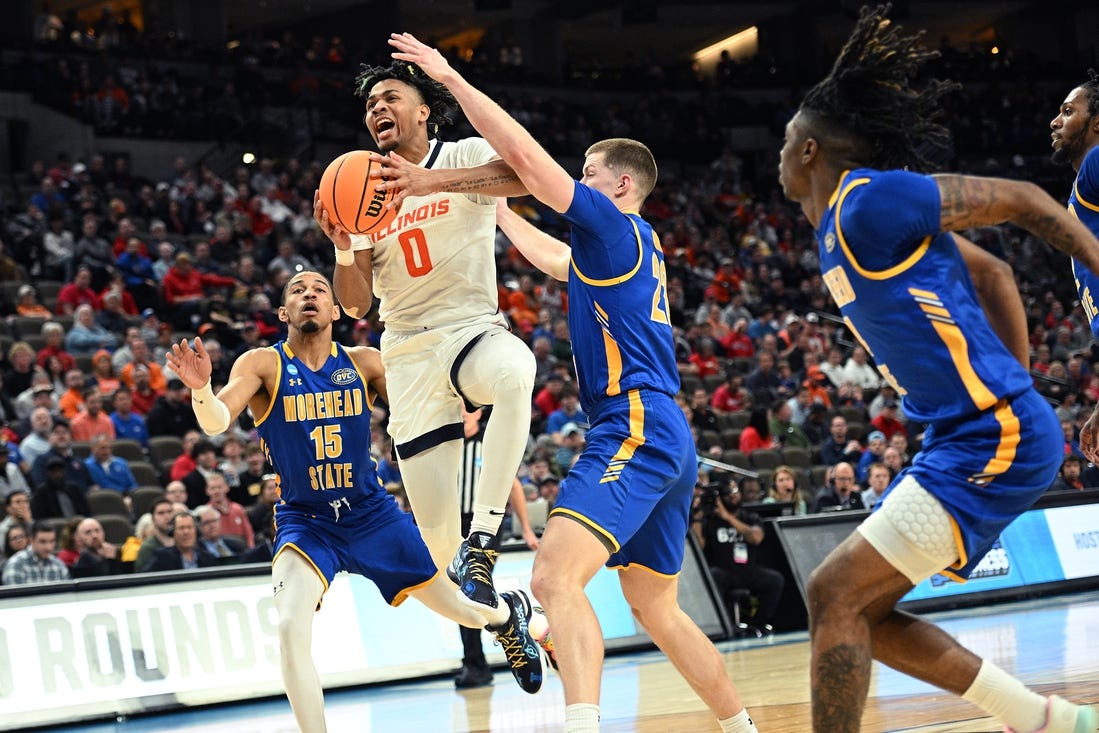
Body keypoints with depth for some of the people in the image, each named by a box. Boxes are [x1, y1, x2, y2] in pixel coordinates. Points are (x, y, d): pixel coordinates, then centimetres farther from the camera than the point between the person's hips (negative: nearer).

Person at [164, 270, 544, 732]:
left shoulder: (364, 363, -5)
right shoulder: (263, 365, -12)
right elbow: (216, 422, -27)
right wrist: (201, 389, -50)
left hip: (371, 514, 2)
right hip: (304, 522, -2)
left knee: (453, 605, 16)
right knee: (291, 629, -27)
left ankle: (507, 613, 53)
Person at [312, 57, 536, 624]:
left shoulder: (465, 157, -1)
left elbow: (527, 174, -25)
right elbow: (357, 304, 7)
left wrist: (431, 181, -38)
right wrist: (342, 248, -14)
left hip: (474, 330, -4)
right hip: (410, 354, 4)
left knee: (514, 372, -42)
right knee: (435, 532, -3)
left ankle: (480, 544, -38)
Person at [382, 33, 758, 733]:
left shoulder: (615, 227, -3)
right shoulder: (631, 247, 23)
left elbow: (525, 155, -11)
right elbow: (551, 257, 44)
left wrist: (451, 77, -5)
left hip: (635, 430, -11)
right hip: (668, 442, 11)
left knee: (556, 575, -25)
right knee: (657, 609, 20)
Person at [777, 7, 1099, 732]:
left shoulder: (871, 201, -13)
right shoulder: (843, 222, 16)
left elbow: (1018, 199, -10)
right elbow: (993, 274, 23)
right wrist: (1020, 386, 21)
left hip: (994, 439, -10)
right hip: (964, 438, 10)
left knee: (835, 592, -13)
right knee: (866, 612, 12)